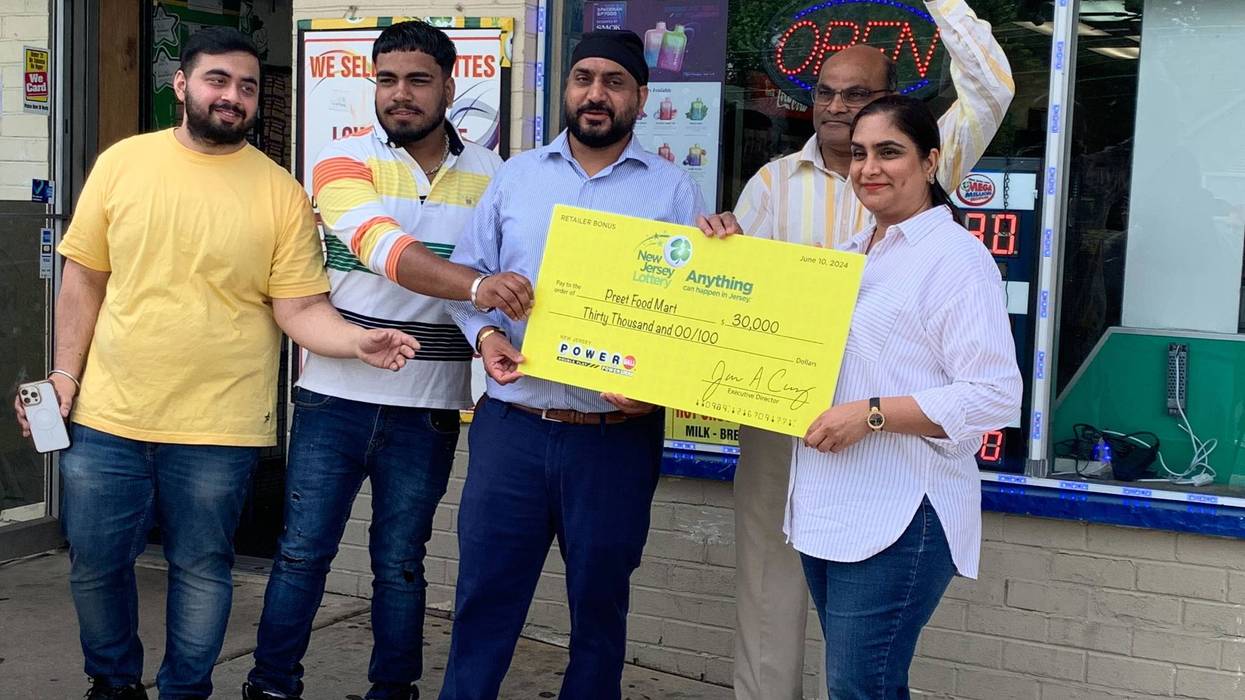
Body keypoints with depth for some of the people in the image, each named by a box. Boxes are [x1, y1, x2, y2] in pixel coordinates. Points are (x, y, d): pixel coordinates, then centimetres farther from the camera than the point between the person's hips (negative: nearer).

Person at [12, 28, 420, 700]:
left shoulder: (281, 193, -4)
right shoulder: (122, 163, 1)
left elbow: (303, 309, -5)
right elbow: (84, 279, 7)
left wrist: (360, 341, -23)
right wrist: (66, 374, 5)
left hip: (217, 427, -2)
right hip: (108, 417, 2)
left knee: (201, 570, 10)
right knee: (93, 564, 12)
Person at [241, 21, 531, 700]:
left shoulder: (489, 174, 4)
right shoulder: (344, 161, -5)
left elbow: (514, 264, 13)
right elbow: (384, 247, -23)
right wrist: (476, 284, -39)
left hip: (429, 407, 1)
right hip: (336, 393, -1)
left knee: (401, 563, 11)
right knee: (302, 551, 6)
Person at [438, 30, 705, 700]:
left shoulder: (673, 190, 1)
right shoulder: (516, 176, 9)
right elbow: (466, 273, 12)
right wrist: (485, 331, -8)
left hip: (617, 437, -1)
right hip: (510, 425, 2)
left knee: (599, 606, 13)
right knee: (482, 599, 8)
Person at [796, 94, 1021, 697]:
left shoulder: (956, 257, -10)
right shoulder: (851, 253, 16)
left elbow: (995, 396, -17)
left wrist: (872, 415, -21)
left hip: (900, 516, -8)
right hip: (827, 506, 8)